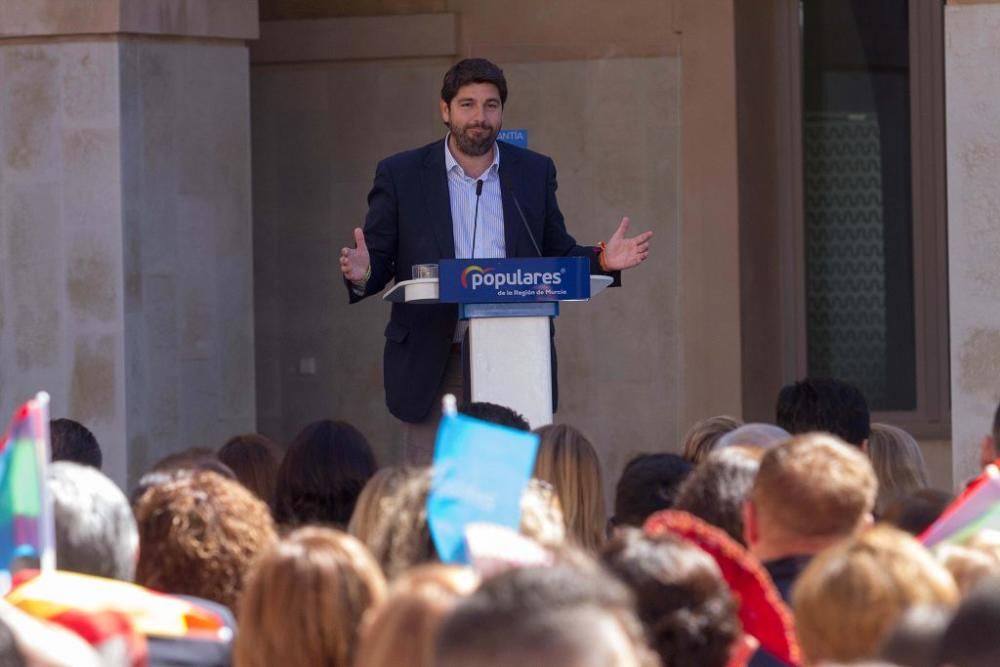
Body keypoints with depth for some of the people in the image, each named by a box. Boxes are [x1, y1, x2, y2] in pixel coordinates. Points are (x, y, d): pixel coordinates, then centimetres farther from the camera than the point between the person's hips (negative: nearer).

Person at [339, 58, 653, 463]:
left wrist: (602, 260, -4)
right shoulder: (400, 175, 4)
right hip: (432, 367, -2)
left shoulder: (535, 172, 11)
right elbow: (378, 259, 4)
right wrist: (361, 275, -19)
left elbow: (558, 255, 15)